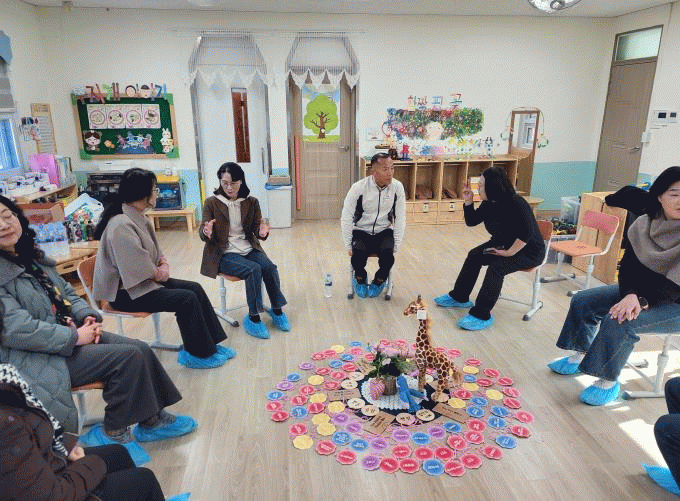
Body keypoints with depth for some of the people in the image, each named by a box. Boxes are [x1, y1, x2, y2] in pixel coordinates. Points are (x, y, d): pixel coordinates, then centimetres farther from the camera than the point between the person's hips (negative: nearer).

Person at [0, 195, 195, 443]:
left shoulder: (30, 256, 12)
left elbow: (65, 292, 18)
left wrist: (87, 316, -1)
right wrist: (74, 336, -19)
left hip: (70, 333, 8)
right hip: (38, 359, -8)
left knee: (141, 349, -7)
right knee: (128, 357, -19)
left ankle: (152, 419, 8)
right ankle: (115, 431, 1)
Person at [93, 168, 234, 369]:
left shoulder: (140, 219, 8)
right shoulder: (121, 226, -25)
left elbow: (157, 252, 18)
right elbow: (140, 271, -25)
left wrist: (164, 266, -1)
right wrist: (160, 274, -8)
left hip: (146, 280, 10)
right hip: (125, 292, -10)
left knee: (195, 288, -2)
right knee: (187, 299, -19)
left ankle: (210, 344, 5)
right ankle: (197, 354, -3)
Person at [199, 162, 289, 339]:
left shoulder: (251, 202, 5)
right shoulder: (212, 203, -2)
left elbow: (256, 230, 4)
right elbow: (203, 235, -3)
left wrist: (262, 233, -20)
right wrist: (207, 233, -28)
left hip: (249, 249, 3)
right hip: (224, 254, -3)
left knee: (269, 267, -25)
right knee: (254, 270, -29)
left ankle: (277, 311, -7)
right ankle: (253, 318, -18)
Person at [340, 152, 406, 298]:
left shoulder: (397, 187, -8)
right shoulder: (359, 188, -15)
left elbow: (400, 219, -1)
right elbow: (346, 218, -8)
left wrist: (395, 245, -7)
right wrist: (348, 246, -10)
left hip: (384, 231, 1)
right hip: (361, 231, -1)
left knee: (387, 254, -30)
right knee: (358, 254, -31)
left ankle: (378, 281, 5)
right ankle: (360, 279, 6)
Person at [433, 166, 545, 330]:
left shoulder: (516, 204, -29)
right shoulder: (489, 203, -4)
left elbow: (527, 233, -33)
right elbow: (472, 221, 5)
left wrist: (509, 252, -27)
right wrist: (468, 201, -9)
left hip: (529, 250, -9)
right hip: (503, 243, 9)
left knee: (496, 266, -29)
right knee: (474, 256, -2)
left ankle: (482, 315, -22)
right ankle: (459, 297, 16)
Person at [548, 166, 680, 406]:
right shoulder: (644, 225, -5)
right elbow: (628, 265, -6)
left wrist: (644, 300, -34)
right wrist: (631, 293, -23)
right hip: (643, 291, 7)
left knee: (618, 321, -29)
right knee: (582, 301, -3)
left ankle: (609, 382, -9)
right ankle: (581, 356, 16)